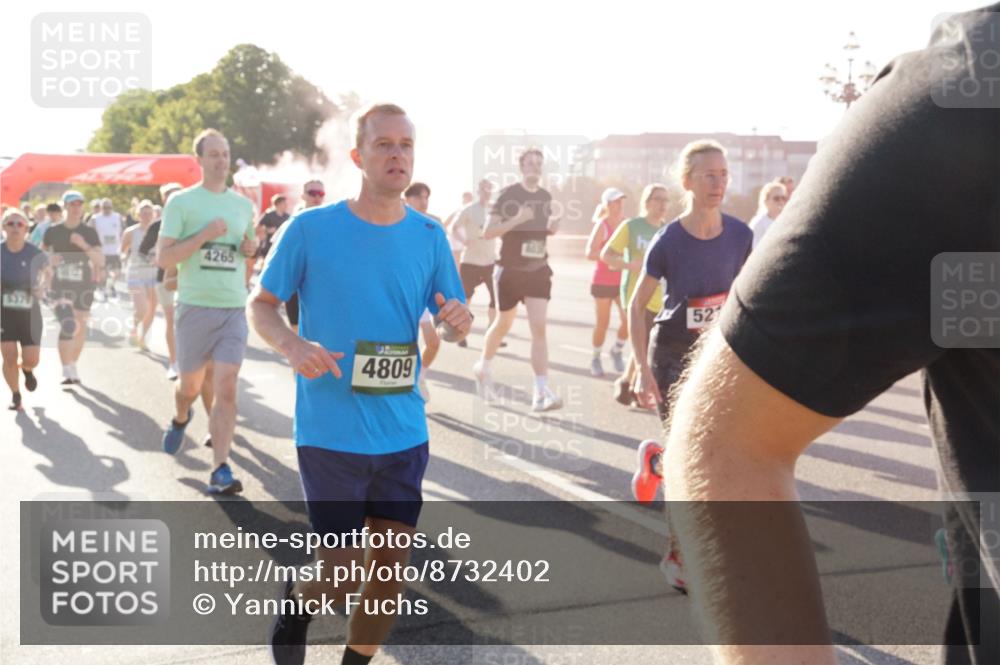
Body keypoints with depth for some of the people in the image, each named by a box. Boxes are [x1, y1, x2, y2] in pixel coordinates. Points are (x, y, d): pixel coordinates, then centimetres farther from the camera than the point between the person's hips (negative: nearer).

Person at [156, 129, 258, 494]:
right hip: (195, 307, -2)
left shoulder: (243, 204, 10)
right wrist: (204, 234, -17)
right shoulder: (181, 202, -3)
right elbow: (163, 258, -8)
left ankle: (220, 471, -9)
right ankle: (180, 419, 49)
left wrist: (251, 248, 3)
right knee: (190, 385, 14)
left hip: (234, 309, 2)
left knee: (226, 388, -10)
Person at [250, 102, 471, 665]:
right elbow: (262, 305, 2)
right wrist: (292, 344, -19)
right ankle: (296, 604, 35)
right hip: (331, 433, -3)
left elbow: (453, 319, 10)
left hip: (404, 434, 4)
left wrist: (460, 320, -14)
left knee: (390, 568, 10)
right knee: (343, 579, -1)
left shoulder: (429, 236, 2)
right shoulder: (310, 229, -8)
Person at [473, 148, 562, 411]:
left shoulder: (546, 196, 8)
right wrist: (516, 220, -26)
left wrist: (552, 227, 1)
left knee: (539, 328, -10)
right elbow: (487, 232, -12)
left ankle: (542, 392, -15)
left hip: (538, 270, 3)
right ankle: (484, 367, 41)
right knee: (504, 324, 12)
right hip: (510, 270, -3)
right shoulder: (507, 195, -7)